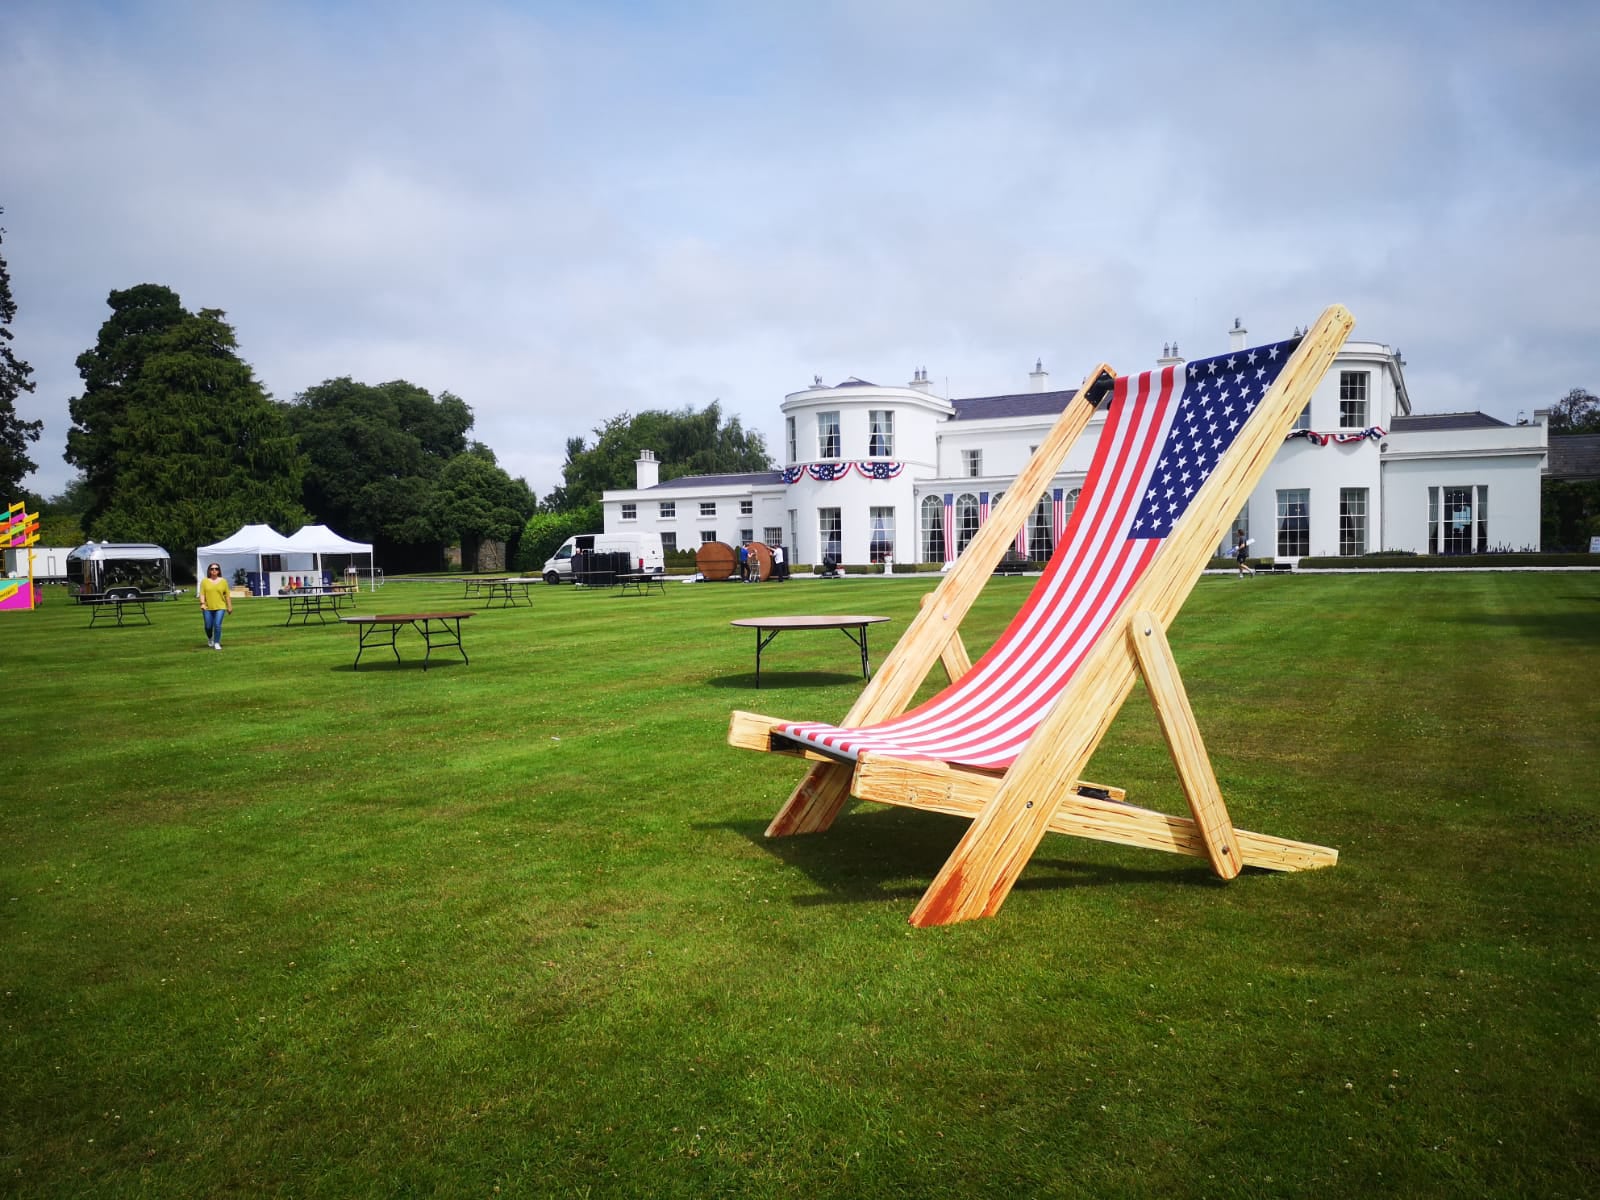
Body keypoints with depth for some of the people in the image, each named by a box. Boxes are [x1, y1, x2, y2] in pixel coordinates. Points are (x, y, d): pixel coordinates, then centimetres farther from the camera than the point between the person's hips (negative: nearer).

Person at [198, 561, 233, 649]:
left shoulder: (223, 581, 5)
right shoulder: (204, 581, 4)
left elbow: (227, 595, 7)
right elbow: (202, 593, 0)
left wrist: (229, 606, 6)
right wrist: (202, 603, -14)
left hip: (220, 607, -1)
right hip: (208, 608, 1)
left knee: (218, 625, -10)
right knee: (208, 626, 6)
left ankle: (217, 643, 0)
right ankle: (210, 639, 35)